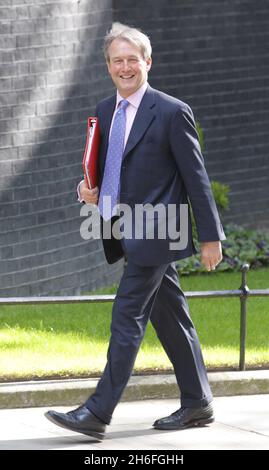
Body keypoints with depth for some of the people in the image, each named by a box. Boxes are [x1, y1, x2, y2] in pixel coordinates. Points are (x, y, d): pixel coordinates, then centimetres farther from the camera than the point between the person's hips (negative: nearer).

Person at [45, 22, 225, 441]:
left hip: (154, 233, -7)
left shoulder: (172, 112, -9)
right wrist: (91, 191, 0)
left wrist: (211, 236, -8)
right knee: (171, 317, 14)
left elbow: (196, 178, -8)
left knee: (127, 317, -11)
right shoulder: (105, 112, 12)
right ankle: (197, 405, 22)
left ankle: (98, 413, -13)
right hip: (125, 232, 7)